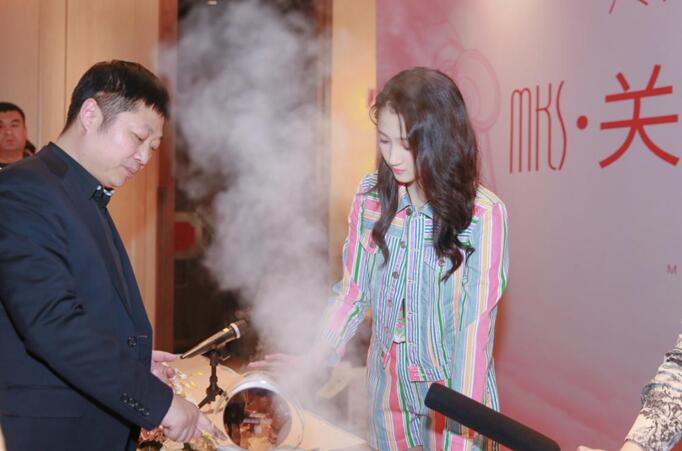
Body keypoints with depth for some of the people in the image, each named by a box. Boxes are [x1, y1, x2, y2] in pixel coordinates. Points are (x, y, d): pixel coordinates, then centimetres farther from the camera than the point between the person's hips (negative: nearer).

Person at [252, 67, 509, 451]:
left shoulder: (483, 214, -18)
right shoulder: (371, 195, -5)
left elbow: (475, 327, -17)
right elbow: (352, 291, 3)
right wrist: (313, 361, -8)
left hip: (451, 392, -4)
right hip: (386, 389, 4)